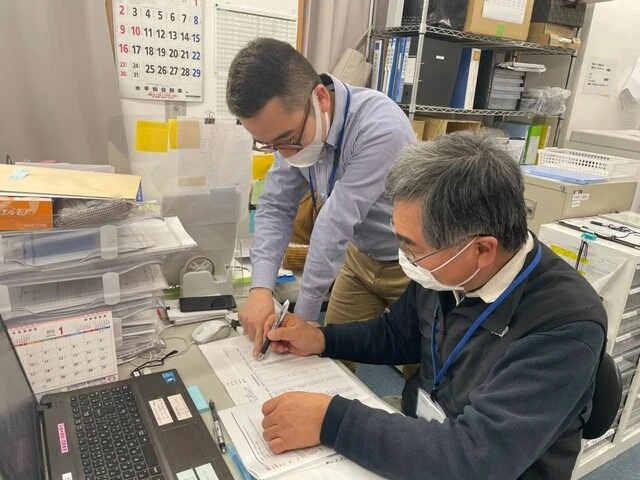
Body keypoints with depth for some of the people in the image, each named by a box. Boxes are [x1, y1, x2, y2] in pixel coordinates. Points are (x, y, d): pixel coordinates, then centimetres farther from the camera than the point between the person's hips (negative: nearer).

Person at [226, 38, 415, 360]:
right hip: (360, 256, 5)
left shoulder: (381, 129, -33)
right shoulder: (294, 128, -12)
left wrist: (303, 316, -21)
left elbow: (337, 224, -30)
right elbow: (276, 207, -8)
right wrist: (260, 288, -21)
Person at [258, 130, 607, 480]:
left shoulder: (567, 325, -29)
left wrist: (330, 421, -33)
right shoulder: (446, 269, -11)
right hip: (416, 431, 5)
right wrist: (320, 340, -6)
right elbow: (398, 334, 7)